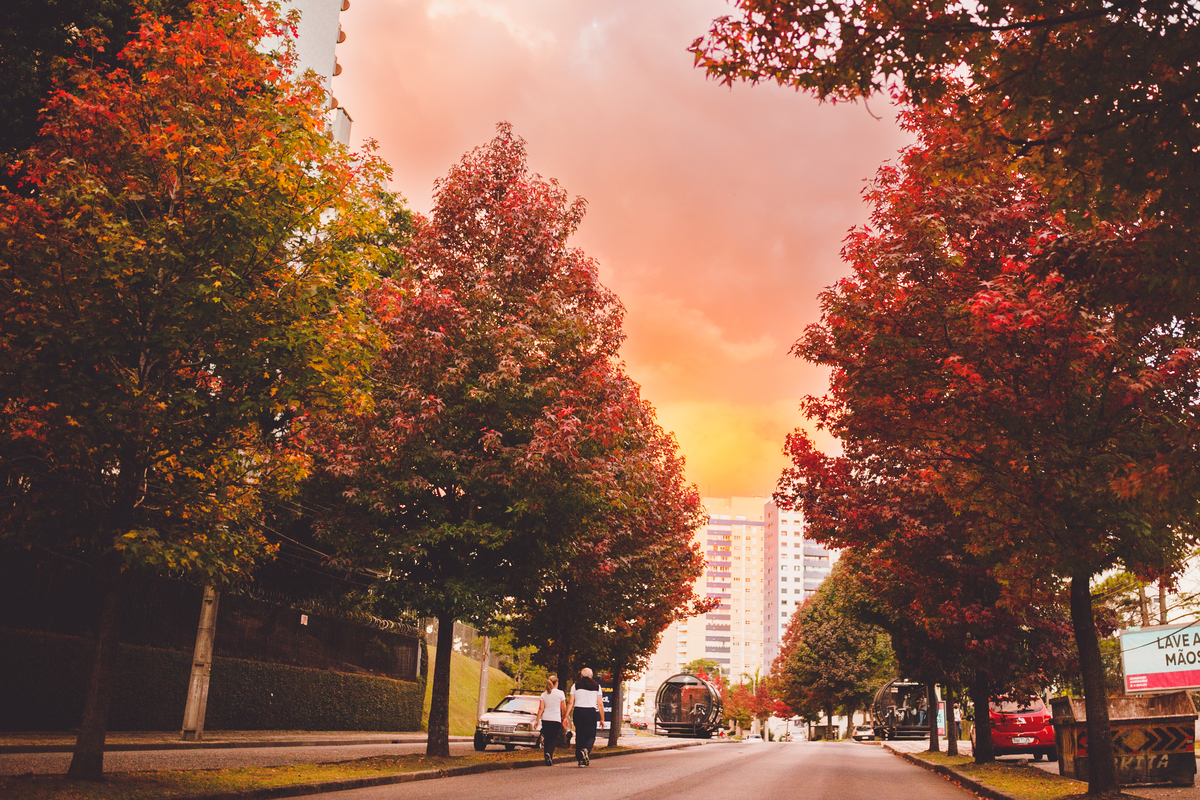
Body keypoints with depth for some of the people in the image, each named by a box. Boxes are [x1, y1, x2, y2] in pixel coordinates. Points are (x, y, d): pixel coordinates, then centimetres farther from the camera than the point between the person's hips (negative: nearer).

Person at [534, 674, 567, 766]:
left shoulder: (543, 694, 7)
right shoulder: (560, 693, -1)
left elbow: (541, 708, 1)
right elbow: (563, 708, 1)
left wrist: (537, 720, 3)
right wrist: (564, 718, 14)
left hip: (545, 719, 3)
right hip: (556, 719, -3)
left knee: (547, 739, 11)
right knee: (554, 738, 2)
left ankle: (548, 760, 13)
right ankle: (549, 754, -24)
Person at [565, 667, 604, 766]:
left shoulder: (575, 686, 7)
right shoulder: (596, 686, 8)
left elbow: (570, 703, 1)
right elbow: (600, 704, 4)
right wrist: (602, 718, 9)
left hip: (578, 711, 1)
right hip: (591, 712, -1)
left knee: (580, 735, 9)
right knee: (591, 735, 6)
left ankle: (581, 760, 7)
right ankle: (586, 750, -24)